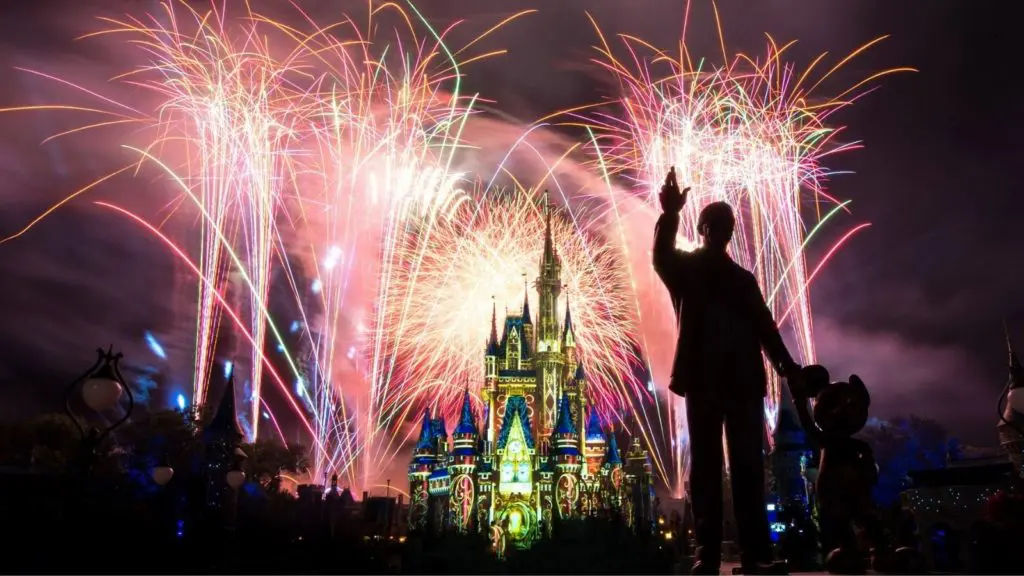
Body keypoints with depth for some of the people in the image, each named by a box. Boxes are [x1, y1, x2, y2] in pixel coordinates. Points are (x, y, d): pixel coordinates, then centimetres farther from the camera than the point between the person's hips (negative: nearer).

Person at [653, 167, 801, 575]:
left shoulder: (743, 278, 22)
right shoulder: (686, 269, 11)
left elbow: (764, 325, 13)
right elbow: (661, 257, -14)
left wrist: (784, 363, -2)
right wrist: (670, 215, -29)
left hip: (744, 379, 3)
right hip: (703, 379, -3)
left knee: (749, 466, -1)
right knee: (705, 467, -2)